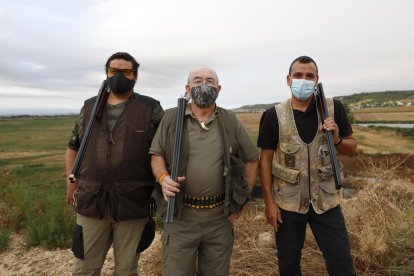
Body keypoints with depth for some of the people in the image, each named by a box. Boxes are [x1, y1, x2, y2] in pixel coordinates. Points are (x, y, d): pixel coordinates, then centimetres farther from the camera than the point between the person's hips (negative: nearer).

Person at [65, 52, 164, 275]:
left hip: (132, 204, -3)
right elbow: (74, 147, 17)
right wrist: (72, 183, 12)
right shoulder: (89, 107, 9)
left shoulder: (151, 109, -2)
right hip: (91, 202, 3)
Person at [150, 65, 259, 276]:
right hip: (180, 216, -1)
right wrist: (163, 178, -16)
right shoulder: (171, 118, 0)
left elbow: (252, 159, 9)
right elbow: (157, 154, 4)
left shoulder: (231, 122, 2)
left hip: (220, 217, 2)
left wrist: (243, 198, 6)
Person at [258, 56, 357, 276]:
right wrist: (269, 201, -8)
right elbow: (265, 159, -5)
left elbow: (352, 149, 5)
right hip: (287, 202, -1)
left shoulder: (333, 109, -2)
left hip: (326, 200, 1)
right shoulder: (274, 115, -6)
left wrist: (337, 140, -18)